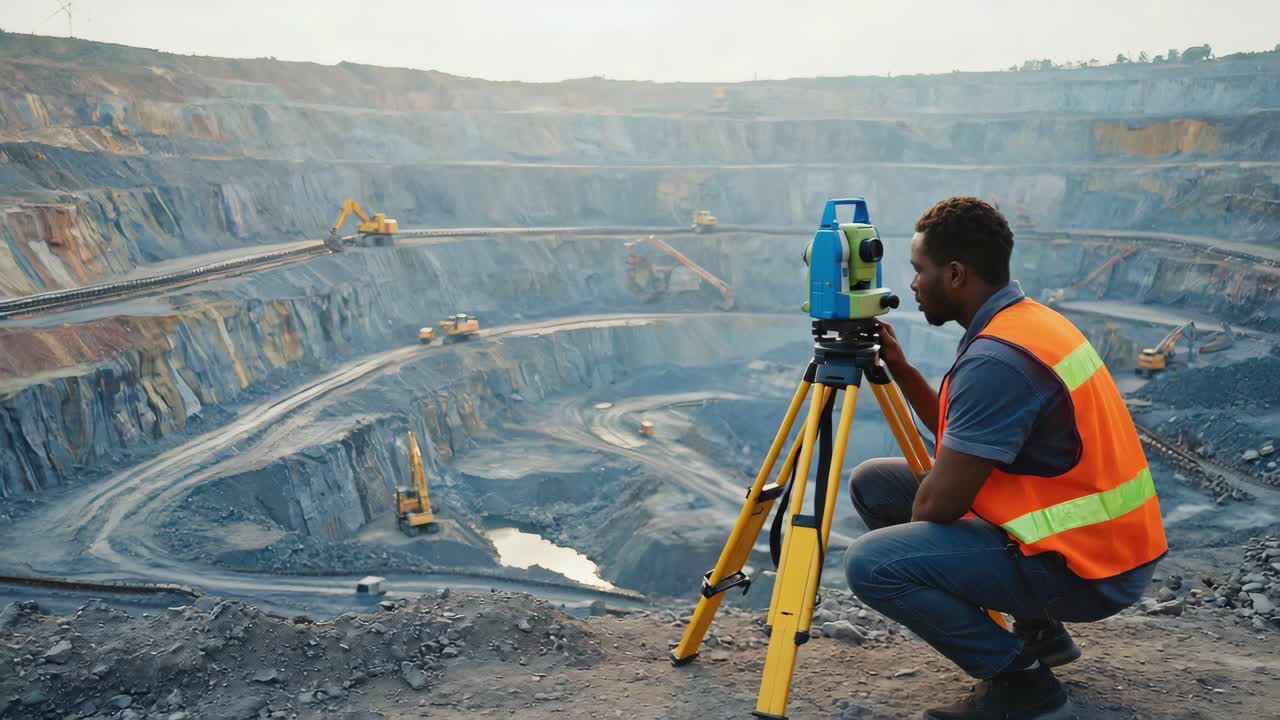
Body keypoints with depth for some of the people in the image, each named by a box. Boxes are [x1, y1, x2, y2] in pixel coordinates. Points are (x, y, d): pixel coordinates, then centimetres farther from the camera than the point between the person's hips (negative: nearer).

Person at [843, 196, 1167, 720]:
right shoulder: (1028, 321, 6)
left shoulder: (997, 358, -24)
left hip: (1086, 569, -10)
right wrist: (897, 366, 8)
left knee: (873, 563, -21)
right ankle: (1037, 629, 18)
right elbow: (960, 436, 16)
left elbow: (937, 505, -22)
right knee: (875, 482, 10)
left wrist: (910, 521, 1)